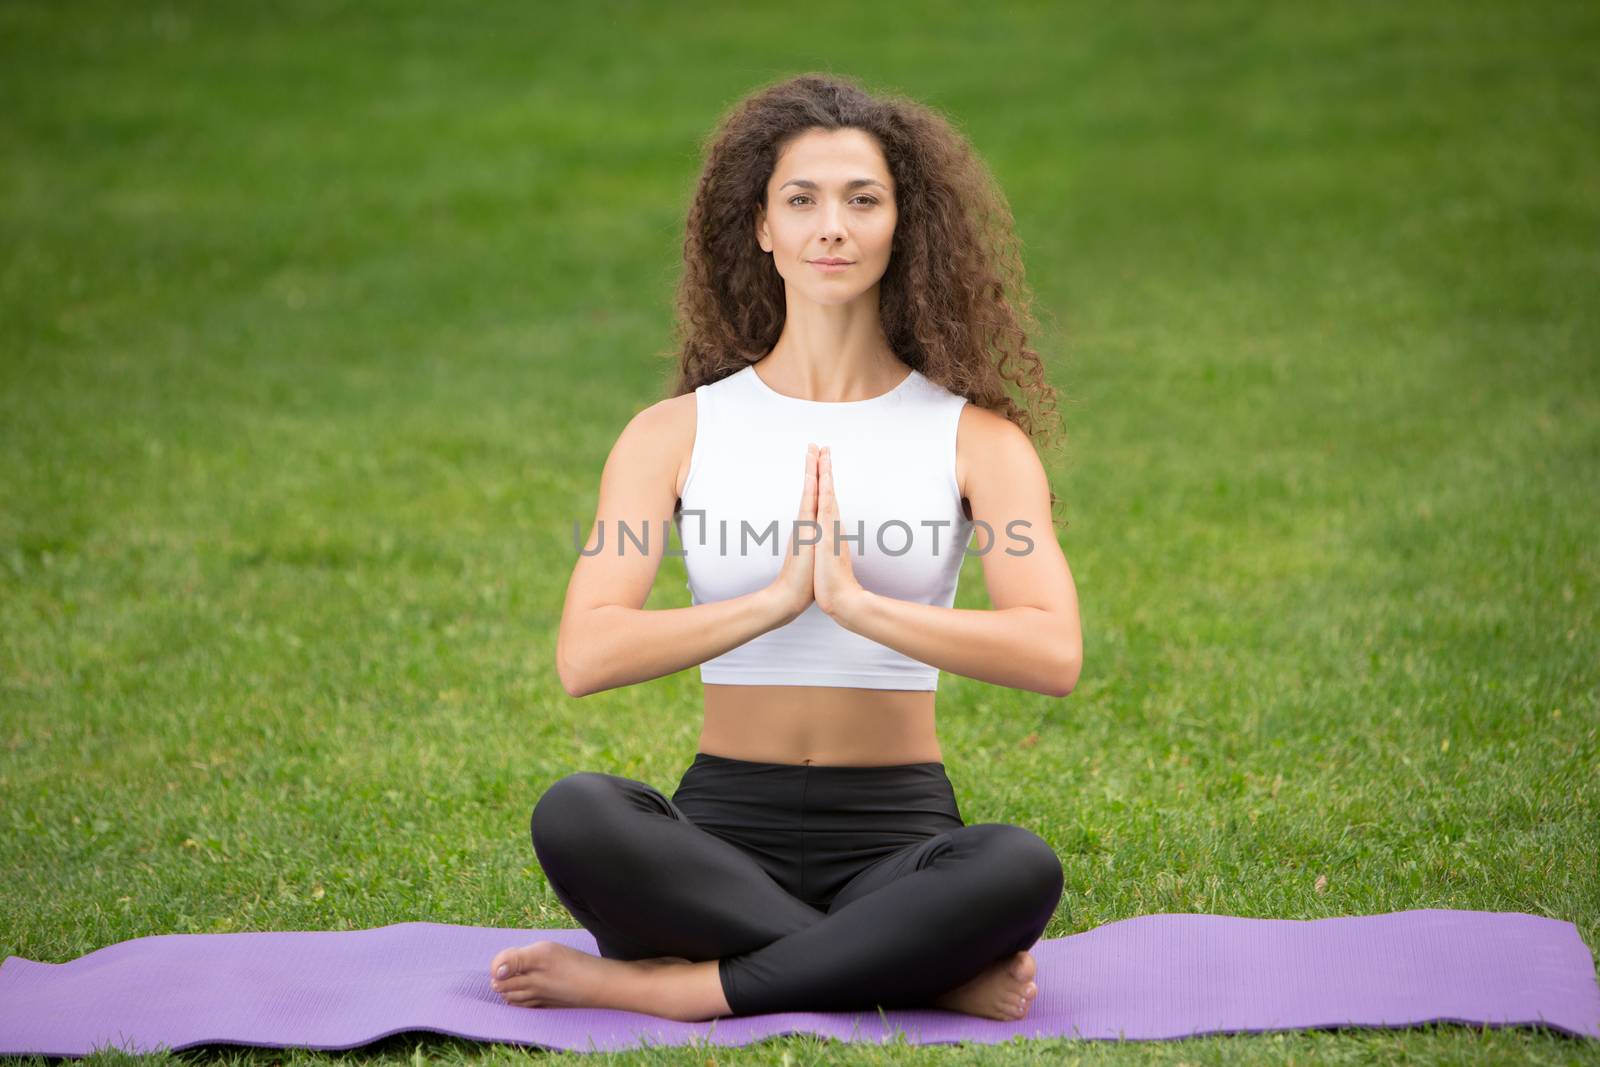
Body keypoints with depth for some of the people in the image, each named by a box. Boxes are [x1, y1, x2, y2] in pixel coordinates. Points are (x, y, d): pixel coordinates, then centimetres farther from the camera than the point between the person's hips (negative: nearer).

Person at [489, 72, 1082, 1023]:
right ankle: (929, 973, -23)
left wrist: (858, 602, -21)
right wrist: (776, 599, -18)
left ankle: (675, 989, -23)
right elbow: (585, 656, -8)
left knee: (1022, 869, -35)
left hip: (898, 836, -1)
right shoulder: (676, 435, 6)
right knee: (575, 817, -32)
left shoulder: (972, 437, 4)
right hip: (725, 831, 1)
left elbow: (1054, 654, -12)